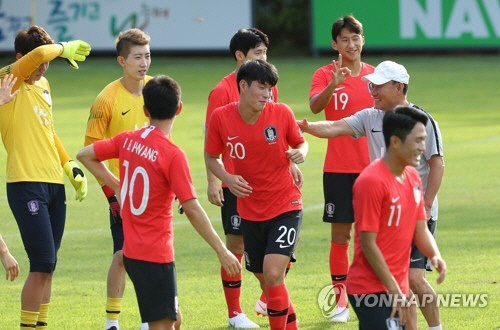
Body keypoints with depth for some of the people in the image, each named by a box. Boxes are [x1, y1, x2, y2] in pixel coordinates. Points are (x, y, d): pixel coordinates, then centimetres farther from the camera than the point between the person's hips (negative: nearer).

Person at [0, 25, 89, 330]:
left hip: (55, 184, 8)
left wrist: (71, 166, 20)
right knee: (43, 265, -13)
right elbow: (38, 53, -25)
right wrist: (64, 49, -6)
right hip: (27, 186, -8)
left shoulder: (43, 86, 17)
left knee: (46, 266, 9)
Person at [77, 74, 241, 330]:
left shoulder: (127, 140, 2)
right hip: (156, 254, -7)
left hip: (132, 250, 7)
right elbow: (192, 210, -19)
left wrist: (117, 186, 15)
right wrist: (221, 251, -14)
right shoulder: (173, 155, -17)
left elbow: (85, 155, 13)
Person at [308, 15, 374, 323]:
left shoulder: (374, 75, 6)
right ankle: (340, 298, 5)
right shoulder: (325, 75, -3)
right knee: (340, 233, 0)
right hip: (338, 168, -2)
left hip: (371, 167, 2)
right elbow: (315, 105, -23)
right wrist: (333, 86, -42)